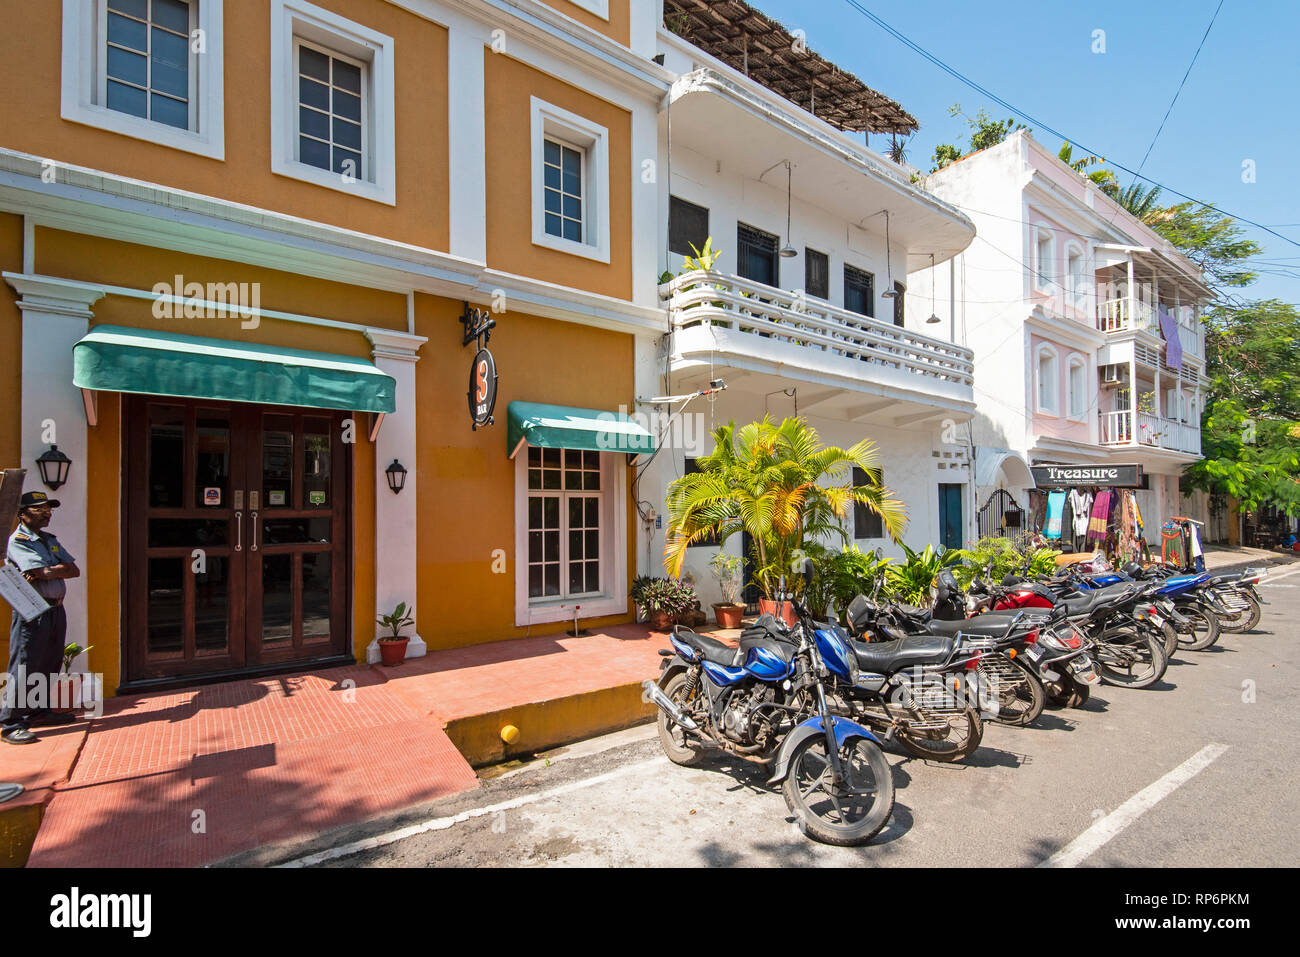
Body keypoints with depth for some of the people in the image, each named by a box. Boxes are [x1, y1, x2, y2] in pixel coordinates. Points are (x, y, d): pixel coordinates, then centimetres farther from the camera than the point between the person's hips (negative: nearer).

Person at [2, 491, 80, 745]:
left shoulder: (50, 540, 16)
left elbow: (74, 570, 7)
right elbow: (45, 573, -19)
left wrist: (46, 572, -7)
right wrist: (60, 568, -1)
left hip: (56, 609, 7)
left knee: (50, 665, 13)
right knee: (24, 666, -4)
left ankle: (38, 712, 26)